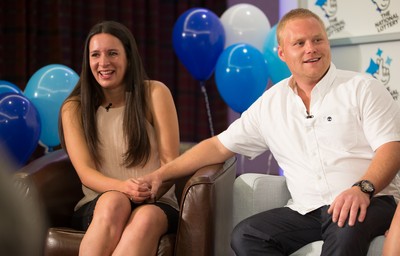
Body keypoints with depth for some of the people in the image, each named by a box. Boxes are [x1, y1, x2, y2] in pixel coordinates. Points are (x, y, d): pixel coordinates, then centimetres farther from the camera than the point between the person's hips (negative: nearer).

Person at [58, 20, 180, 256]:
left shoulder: (155, 93, 2)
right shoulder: (73, 108, 6)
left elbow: (170, 162, -1)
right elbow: (85, 172, -4)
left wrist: (151, 189, -23)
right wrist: (123, 187, -25)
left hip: (156, 203, 0)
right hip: (97, 206, 1)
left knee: (146, 218, -37)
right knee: (114, 202, -36)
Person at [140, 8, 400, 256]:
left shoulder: (363, 88, 2)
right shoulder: (270, 104, 13)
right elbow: (220, 146, 17)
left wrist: (363, 188, -27)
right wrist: (161, 174, 10)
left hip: (370, 202, -4)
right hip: (307, 211, 5)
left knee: (346, 223, -39)